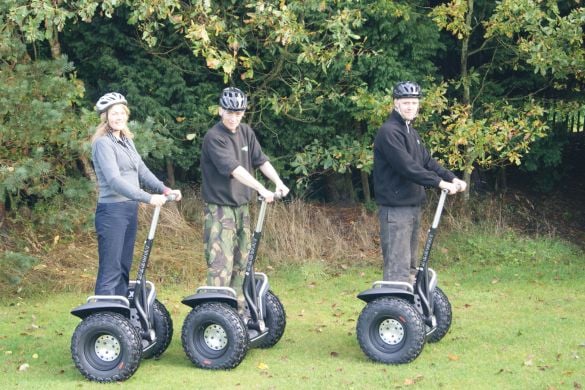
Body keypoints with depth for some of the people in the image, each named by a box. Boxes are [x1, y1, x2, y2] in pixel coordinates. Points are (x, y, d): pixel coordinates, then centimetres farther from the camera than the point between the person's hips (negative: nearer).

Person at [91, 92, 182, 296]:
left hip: (130, 209, 9)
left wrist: (164, 189, -8)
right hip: (112, 210, -9)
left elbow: (142, 170, 9)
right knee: (110, 270, -9)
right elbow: (114, 180, -22)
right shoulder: (103, 143, -12)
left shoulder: (127, 141, 14)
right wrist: (148, 198, -28)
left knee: (124, 268, 12)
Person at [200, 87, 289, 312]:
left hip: (242, 207, 8)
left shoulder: (246, 132, 8)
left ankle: (238, 310, 20)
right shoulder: (214, 137, -15)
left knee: (241, 262, 12)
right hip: (220, 208, -8)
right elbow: (234, 169, -24)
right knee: (221, 264, -13)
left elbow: (261, 160, 6)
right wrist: (261, 189, -30)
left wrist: (278, 182, -11)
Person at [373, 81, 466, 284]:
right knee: (398, 266, -13)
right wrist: (440, 182, -22)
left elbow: (427, 161, 15)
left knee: (410, 265, 14)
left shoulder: (411, 132, 17)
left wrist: (452, 178, 2)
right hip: (396, 208, -10)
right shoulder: (389, 132, -14)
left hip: (412, 205, 10)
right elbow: (407, 167, -22)